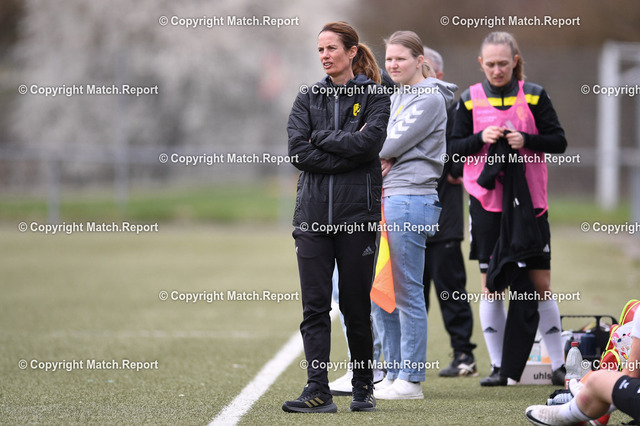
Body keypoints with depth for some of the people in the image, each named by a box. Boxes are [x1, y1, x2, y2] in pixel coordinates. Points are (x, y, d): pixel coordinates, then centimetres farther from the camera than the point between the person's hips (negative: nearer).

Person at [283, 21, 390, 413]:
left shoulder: (374, 97, 4)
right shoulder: (308, 98, 12)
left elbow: (370, 141, -14)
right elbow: (298, 151, -1)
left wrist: (321, 138, -6)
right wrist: (345, 156, -10)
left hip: (357, 214, -3)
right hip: (313, 214, 3)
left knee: (356, 306, 3)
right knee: (315, 304, -4)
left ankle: (364, 387, 18)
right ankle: (318, 391, -7)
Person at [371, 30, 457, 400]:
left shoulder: (430, 99, -8)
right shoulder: (397, 97, 19)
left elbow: (393, 144, -14)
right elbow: (383, 145, 18)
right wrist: (383, 161, -3)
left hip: (411, 200, -9)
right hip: (387, 200, 9)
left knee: (407, 293, -5)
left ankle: (412, 381, 0)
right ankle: (394, 374, 18)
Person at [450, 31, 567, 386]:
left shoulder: (534, 96, 2)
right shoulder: (470, 100, 4)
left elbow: (559, 141, 1)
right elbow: (454, 147, 4)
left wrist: (526, 139, -16)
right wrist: (481, 138, -15)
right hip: (486, 201, 1)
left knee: (540, 283, 1)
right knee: (491, 285, 2)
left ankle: (558, 364, 9)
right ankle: (499, 367, 9)